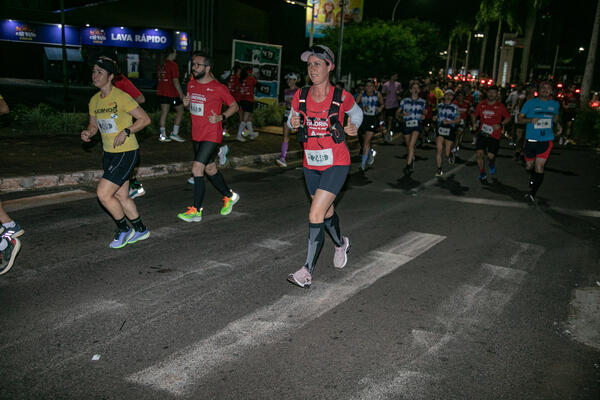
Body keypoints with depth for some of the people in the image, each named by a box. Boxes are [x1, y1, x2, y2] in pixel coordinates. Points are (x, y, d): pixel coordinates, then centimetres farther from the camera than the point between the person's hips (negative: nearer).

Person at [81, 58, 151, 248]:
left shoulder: (121, 97, -15)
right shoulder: (94, 100, 8)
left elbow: (145, 119, -13)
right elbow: (94, 125, 20)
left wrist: (126, 132, -24)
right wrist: (87, 133, -2)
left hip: (126, 153, -8)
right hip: (109, 154, 8)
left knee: (103, 193, -12)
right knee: (122, 197, 14)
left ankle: (124, 229, 8)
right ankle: (140, 230, 31)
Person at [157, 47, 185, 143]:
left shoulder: (161, 65, 12)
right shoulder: (173, 65, -12)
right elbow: (175, 81, -16)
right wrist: (181, 94, -11)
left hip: (161, 92, 8)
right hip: (172, 93, -8)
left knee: (164, 113, 8)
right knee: (180, 111, 5)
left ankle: (163, 135, 8)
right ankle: (174, 133, 1)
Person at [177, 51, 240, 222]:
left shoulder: (218, 88, -12)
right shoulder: (191, 84, 7)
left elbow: (234, 106, -2)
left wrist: (221, 117, -17)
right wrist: (186, 103, -2)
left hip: (212, 136, -7)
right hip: (197, 135, 8)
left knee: (197, 168, -15)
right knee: (210, 169, 17)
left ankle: (196, 211, -8)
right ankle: (229, 196, 38)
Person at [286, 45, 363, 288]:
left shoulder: (341, 97, -9)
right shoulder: (300, 96, -1)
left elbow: (357, 113, 12)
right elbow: (292, 119, 14)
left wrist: (353, 127, -8)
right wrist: (293, 123, -9)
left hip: (336, 163, -5)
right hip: (311, 164, 5)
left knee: (315, 215, -14)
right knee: (326, 212, 20)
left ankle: (307, 271, -8)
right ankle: (341, 243, 50)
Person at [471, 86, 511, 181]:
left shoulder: (500, 106, -2)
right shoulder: (481, 105, 4)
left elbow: (508, 118, 6)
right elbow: (474, 115, 19)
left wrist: (500, 125, -10)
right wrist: (474, 123, 2)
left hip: (494, 135, -2)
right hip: (482, 133, 2)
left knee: (490, 156, -6)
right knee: (479, 153, -8)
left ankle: (492, 165, 32)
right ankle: (482, 173, 9)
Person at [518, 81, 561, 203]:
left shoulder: (555, 104, 8)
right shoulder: (530, 103, -1)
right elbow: (520, 118, 1)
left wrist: (557, 127, 4)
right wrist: (530, 120, -18)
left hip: (546, 139, 0)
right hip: (531, 139, 0)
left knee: (539, 166, -11)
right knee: (529, 166, 12)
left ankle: (533, 194, -8)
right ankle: (532, 178, 48)